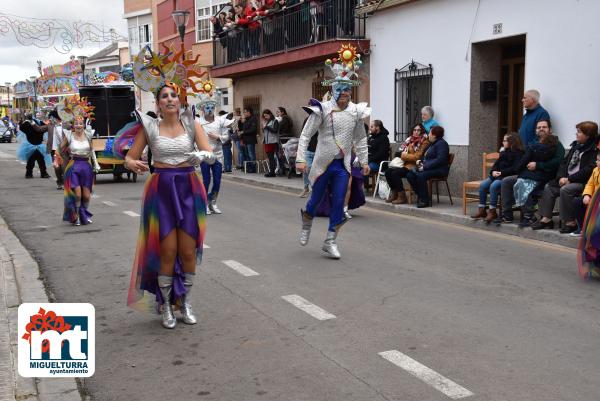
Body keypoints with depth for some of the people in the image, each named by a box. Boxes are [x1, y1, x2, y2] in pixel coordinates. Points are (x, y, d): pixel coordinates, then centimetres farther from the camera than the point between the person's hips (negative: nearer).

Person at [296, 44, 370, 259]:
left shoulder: (356, 111, 2)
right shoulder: (322, 109, -11)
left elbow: (360, 138, 13)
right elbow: (305, 135, -10)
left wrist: (364, 161, 10)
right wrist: (300, 159, -17)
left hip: (343, 165, 3)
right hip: (323, 162, -3)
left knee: (339, 203, -1)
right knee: (316, 198, 11)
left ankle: (330, 241, 10)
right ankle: (306, 225, 41)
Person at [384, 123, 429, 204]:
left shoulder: (424, 142, -5)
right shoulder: (410, 140, 17)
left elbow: (417, 157, -13)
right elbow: (401, 151, 20)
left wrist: (403, 155, -10)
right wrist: (399, 154, -3)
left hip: (414, 166, -7)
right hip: (405, 164, 7)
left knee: (395, 173, -27)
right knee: (388, 171, -14)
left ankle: (402, 197, -17)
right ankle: (394, 194, -3)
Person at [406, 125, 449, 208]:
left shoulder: (441, 143, -10)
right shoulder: (432, 143, 21)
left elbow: (440, 160, -21)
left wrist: (425, 166, -24)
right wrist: (421, 161, 8)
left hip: (439, 169, -9)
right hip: (428, 167, 9)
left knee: (421, 175, -34)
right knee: (410, 174, -13)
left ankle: (425, 200, -23)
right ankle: (420, 195, -5)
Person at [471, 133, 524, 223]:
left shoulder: (518, 153, -4)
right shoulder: (504, 152, 21)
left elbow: (515, 168, -16)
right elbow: (496, 164, 18)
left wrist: (502, 172, -19)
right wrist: (493, 171, -3)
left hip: (508, 177, -8)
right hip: (498, 175, 8)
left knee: (493, 186, -32)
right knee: (483, 185, -14)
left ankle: (492, 211, -25)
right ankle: (482, 210, -10)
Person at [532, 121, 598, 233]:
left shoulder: (594, 149, -12)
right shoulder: (576, 145, 15)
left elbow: (589, 169, -23)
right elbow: (564, 162, 15)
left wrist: (570, 179, -20)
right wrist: (562, 177, -3)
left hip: (583, 182, -9)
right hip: (568, 179, 9)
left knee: (565, 190, -30)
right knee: (549, 187, -1)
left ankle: (571, 222, -20)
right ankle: (546, 218, -3)